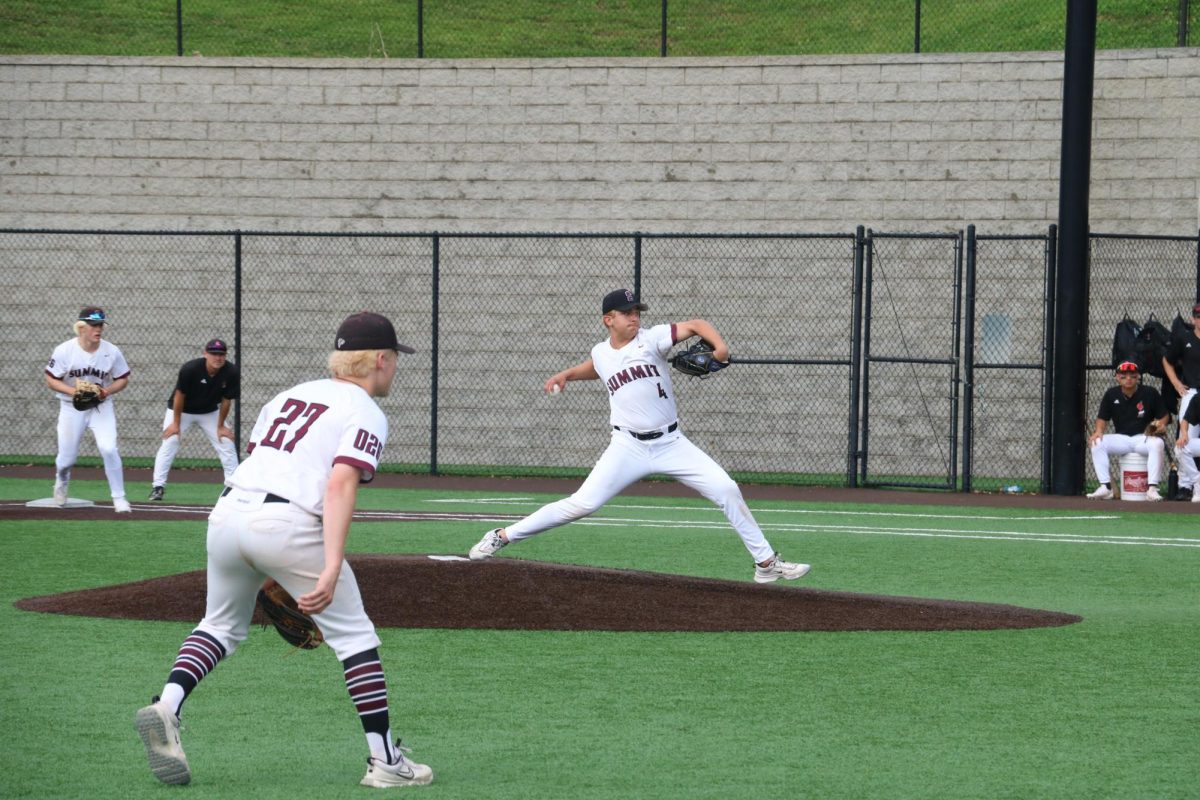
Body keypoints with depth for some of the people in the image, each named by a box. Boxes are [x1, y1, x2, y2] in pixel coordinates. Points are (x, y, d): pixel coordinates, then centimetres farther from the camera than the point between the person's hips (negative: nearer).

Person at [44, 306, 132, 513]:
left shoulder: (112, 352, -11)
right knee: (67, 457, 7)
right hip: (71, 408, 0)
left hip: (101, 407, 0)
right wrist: (73, 391, -24)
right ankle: (61, 481, 44)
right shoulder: (64, 351, -15)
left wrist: (107, 391, -19)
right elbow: (51, 380, -8)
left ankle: (119, 498, -3)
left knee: (109, 449, -17)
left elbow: (123, 379, 1)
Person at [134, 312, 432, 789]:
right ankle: (384, 762, 6)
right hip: (288, 524, -6)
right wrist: (331, 568, -22)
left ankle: (166, 706, 1)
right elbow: (340, 485, -13)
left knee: (223, 625, 25)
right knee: (354, 635, 7)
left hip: (228, 512, 6)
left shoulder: (291, 395, 24)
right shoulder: (366, 414, 3)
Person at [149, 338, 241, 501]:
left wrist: (221, 426, -6)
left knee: (227, 444, -2)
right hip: (182, 410, -3)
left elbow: (226, 400, -12)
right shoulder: (190, 369, -31)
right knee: (169, 443, -15)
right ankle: (157, 487, -11)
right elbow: (179, 395, -21)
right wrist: (176, 423, -15)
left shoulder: (231, 372, -23)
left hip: (210, 412, 3)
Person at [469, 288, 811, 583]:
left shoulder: (651, 339, -4)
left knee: (727, 490, -11)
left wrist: (719, 345, -29)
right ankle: (502, 536, 0)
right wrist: (567, 374, 15)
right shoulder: (601, 353, 5)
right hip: (628, 447, 0)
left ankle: (766, 563, 0)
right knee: (581, 504, -11)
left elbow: (696, 325, -11)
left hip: (672, 444, 0)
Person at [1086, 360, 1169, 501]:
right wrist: (1099, 430, -13)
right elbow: (1102, 418, 8)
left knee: (1158, 443, -36)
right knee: (1097, 443, -23)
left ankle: (1152, 489, -35)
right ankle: (1105, 487, -23)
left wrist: (1161, 424, -18)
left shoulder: (1150, 393, -4)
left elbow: (1163, 415, 4)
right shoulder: (1111, 395, 2)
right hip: (1120, 439, 3)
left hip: (1144, 437, -3)